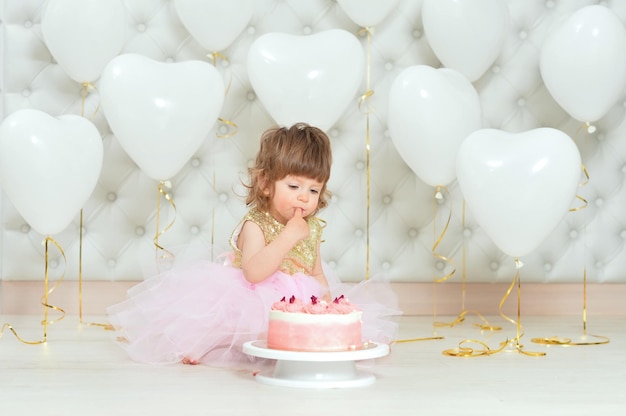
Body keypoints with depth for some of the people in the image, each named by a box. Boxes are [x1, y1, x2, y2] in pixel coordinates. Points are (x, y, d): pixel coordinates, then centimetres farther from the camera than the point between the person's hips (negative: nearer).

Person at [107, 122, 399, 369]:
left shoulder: (312, 227, 6)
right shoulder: (255, 225, -13)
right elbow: (253, 272, -29)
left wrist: (325, 296, -4)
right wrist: (289, 235, -29)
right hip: (255, 307, -5)